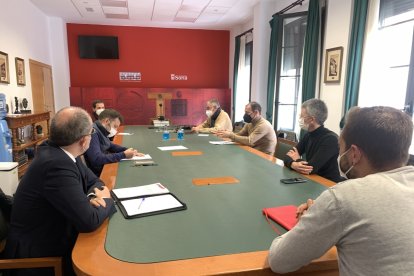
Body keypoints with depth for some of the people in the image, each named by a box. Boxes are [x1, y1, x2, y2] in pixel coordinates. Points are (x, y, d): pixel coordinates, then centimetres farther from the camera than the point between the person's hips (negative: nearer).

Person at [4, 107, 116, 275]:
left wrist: (93, 196, -14)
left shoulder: (58, 151, -5)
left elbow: (93, 181, 7)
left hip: (54, 233, 7)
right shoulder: (57, 165, -31)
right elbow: (88, 221, -31)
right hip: (38, 250, -7)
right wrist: (107, 201, -12)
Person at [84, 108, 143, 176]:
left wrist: (127, 150, 7)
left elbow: (110, 145, 24)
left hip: (103, 169, 9)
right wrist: (123, 155, -21)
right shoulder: (93, 132, -21)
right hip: (96, 175, -8)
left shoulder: (100, 131, 7)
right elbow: (97, 159, -29)